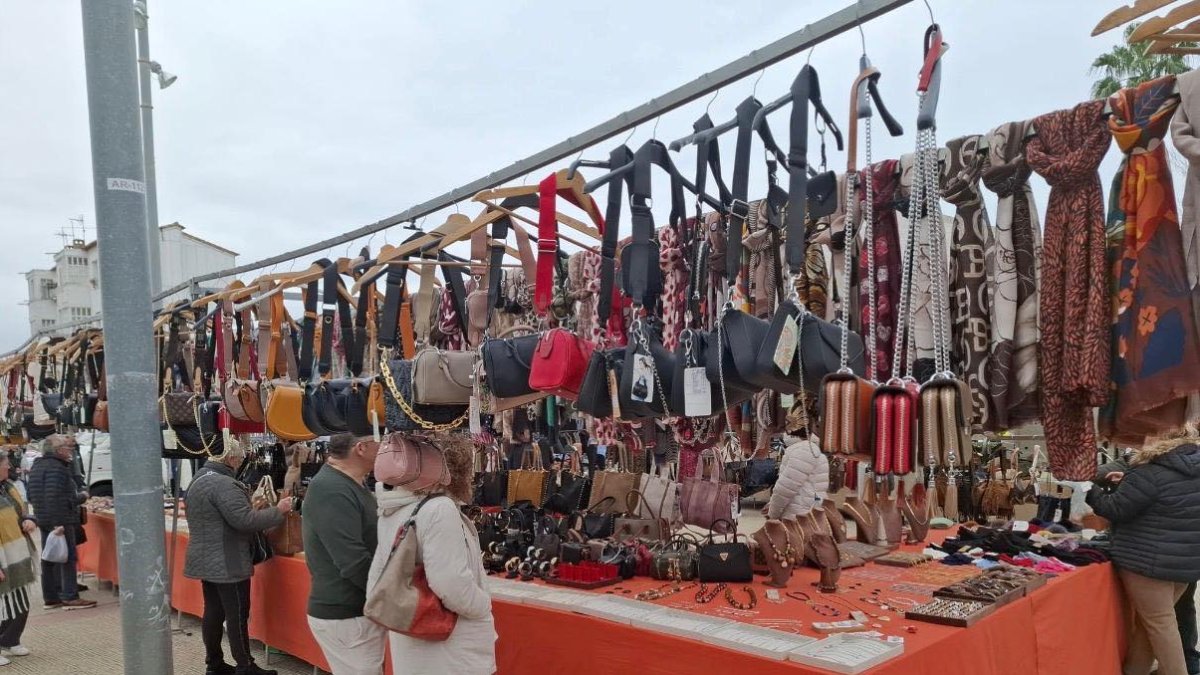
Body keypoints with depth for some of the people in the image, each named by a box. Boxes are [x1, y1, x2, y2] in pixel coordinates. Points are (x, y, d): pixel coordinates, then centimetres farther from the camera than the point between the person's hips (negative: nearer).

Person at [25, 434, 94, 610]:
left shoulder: (37, 466, 15)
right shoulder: (56, 468, -17)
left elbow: (30, 496, 20)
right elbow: (57, 498, -25)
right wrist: (82, 497, -17)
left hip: (43, 521, 10)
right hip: (61, 520, -10)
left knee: (49, 559, 13)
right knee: (68, 558, -5)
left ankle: (50, 597, 19)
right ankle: (70, 597, -4)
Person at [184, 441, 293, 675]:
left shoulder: (198, 480, 12)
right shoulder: (223, 484, -22)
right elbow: (244, 520, -27)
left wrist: (252, 505, 19)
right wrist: (278, 511, -18)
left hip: (206, 559, 10)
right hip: (227, 563, -10)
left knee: (213, 612, 15)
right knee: (237, 616, -2)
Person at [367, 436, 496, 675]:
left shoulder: (393, 511, 5)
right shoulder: (440, 509, -23)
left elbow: (376, 577, 11)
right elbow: (453, 588, -28)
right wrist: (485, 607, -12)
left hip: (411, 645, 8)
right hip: (453, 655, -8)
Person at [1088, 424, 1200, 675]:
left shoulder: (1149, 473, -19)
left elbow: (1116, 510, -13)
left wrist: (1091, 490, 2)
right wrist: (1125, 484, 16)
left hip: (1150, 562, -8)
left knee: (1160, 624, 4)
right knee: (1149, 620, 16)